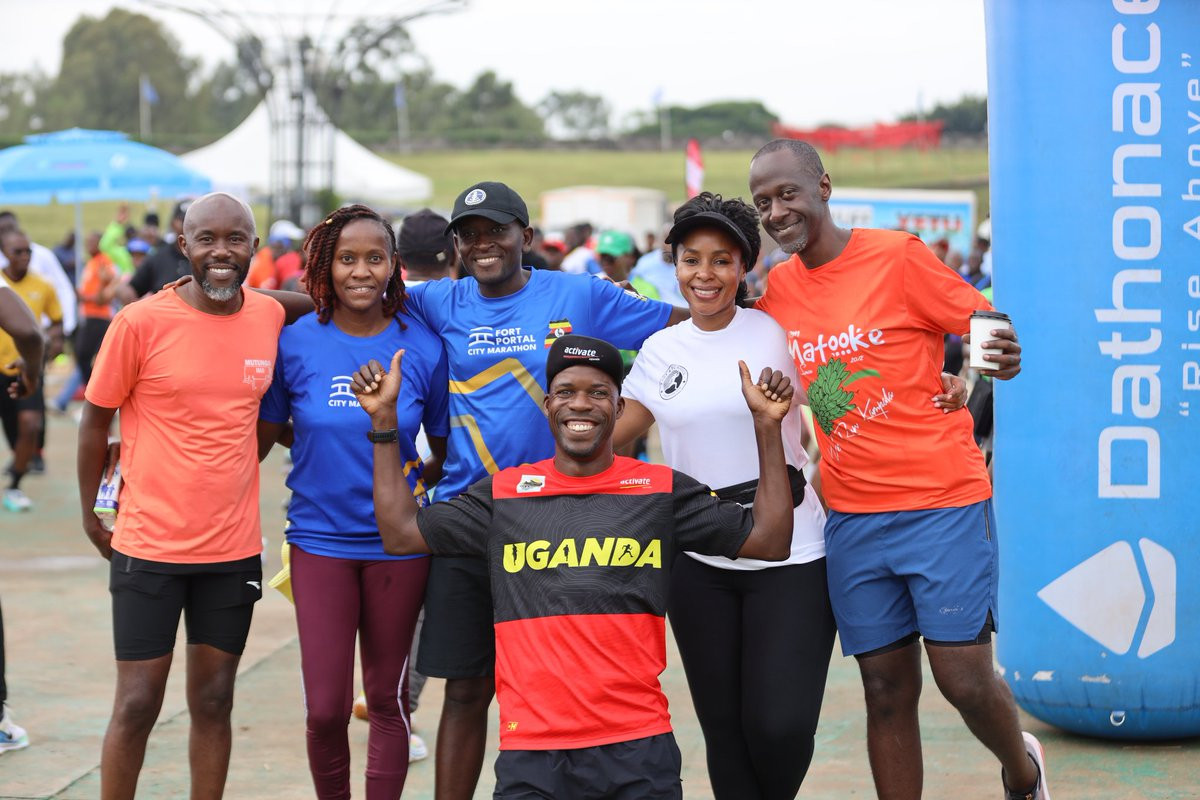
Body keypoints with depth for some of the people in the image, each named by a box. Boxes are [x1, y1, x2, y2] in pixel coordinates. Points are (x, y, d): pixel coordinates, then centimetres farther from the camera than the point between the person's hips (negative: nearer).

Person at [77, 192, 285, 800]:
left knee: (214, 702, 10)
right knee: (137, 704, 1)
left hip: (235, 546, 3)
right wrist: (91, 517, 3)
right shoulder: (140, 323, -10)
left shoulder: (272, 317, 0)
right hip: (149, 543, -3)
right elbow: (95, 420, -2)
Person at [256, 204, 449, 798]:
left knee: (388, 699, 9)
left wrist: (418, 488, -2)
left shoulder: (422, 347, -2)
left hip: (397, 541, 1)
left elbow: (445, 447, 10)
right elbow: (262, 437, 3)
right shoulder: (295, 342, -4)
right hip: (320, 538, 0)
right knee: (325, 708, -3)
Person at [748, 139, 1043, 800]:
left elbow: (980, 323, -4)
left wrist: (1002, 355, -25)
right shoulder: (774, 290, 7)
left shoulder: (898, 256, -7)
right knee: (887, 692, 5)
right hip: (851, 517, 4)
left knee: (965, 680, -3)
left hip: (943, 504, -4)